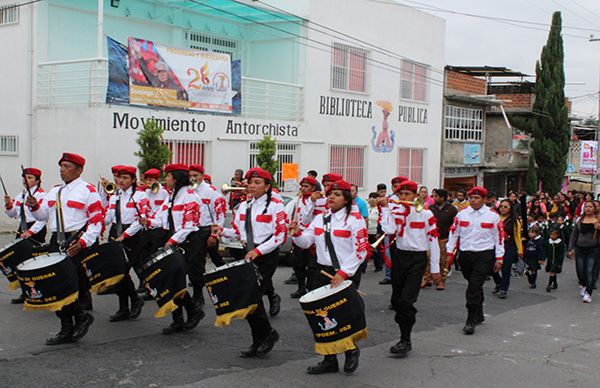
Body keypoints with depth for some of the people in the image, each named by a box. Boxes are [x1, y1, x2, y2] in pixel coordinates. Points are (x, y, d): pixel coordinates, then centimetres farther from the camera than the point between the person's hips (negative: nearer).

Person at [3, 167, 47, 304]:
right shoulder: (20, 195, 14)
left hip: (36, 231, -8)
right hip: (22, 230, 8)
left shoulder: (41, 195, -11)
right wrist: (9, 205, -1)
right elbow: (12, 214, 19)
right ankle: (25, 294, 18)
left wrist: (30, 232, -24)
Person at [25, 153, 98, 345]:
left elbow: (97, 221, -8)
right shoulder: (54, 191, 20)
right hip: (56, 242, 7)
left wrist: (82, 242, -19)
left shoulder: (88, 191, -2)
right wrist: (34, 206, -5)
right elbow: (43, 214, 17)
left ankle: (82, 316, 8)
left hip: (77, 242, -7)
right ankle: (66, 330, 15)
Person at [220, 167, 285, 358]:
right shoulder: (244, 206, 13)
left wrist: (258, 251, -20)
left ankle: (268, 333, 8)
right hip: (248, 254, 7)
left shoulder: (275, 205, -8)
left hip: (266, 256, -7)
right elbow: (238, 231, 19)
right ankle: (258, 342, 19)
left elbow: (280, 235, -13)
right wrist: (222, 231, -2)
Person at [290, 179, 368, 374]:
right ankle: (330, 360, 20)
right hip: (322, 271, 6)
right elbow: (306, 242, 9)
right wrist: (297, 233, -13)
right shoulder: (320, 219, 12)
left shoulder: (355, 219, -7)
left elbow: (361, 251, -13)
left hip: (347, 274, -6)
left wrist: (343, 273, -20)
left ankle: (351, 350, 26)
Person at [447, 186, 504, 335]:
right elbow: (453, 233, 11)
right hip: (465, 255, 3)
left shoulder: (493, 216, -1)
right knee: (474, 286, 14)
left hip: (484, 256, -3)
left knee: (475, 287, -12)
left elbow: (499, 237, 3)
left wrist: (499, 259, 2)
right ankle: (479, 316, 32)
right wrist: (450, 252, 7)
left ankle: (471, 321, -7)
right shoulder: (462, 214, 5)